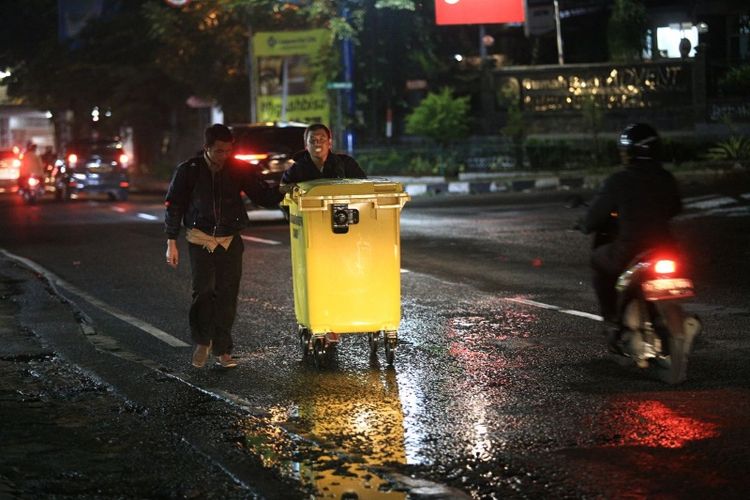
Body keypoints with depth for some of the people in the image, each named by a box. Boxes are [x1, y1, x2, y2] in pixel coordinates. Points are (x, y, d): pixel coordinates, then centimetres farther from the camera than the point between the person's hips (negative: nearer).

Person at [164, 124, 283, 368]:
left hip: (231, 240, 2)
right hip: (201, 239, -2)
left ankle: (222, 350, 10)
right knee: (203, 290, -13)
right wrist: (171, 243, 0)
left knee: (227, 295, 1)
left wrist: (283, 195, -17)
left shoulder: (238, 169, -2)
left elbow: (262, 194, 3)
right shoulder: (188, 171, -6)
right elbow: (173, 206, 1)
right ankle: (202, 342, 8)